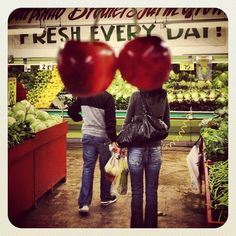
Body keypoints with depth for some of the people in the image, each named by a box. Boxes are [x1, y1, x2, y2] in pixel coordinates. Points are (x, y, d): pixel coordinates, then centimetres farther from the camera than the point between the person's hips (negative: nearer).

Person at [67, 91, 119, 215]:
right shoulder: (107, 97, -15)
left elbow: (71, 111, 10)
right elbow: (110, 121, -18)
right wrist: (113, 141, -15)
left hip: (87, 136, 4)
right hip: (103, 137, -3)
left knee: (87, 168, 7)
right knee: (105, 168, 13)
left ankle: (84, 204, 4)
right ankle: (106, 198, 29)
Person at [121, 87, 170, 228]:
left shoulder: (137, 95, -7)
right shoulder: (164, 97, 1)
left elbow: (127, 123, -5)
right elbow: (167, 125, 8)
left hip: (136, 148, -2)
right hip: (155, 149, 2)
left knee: (137, 191, 8)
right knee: (152, 191, 11)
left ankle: (137, 225, 18)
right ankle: (151, 225, 22)